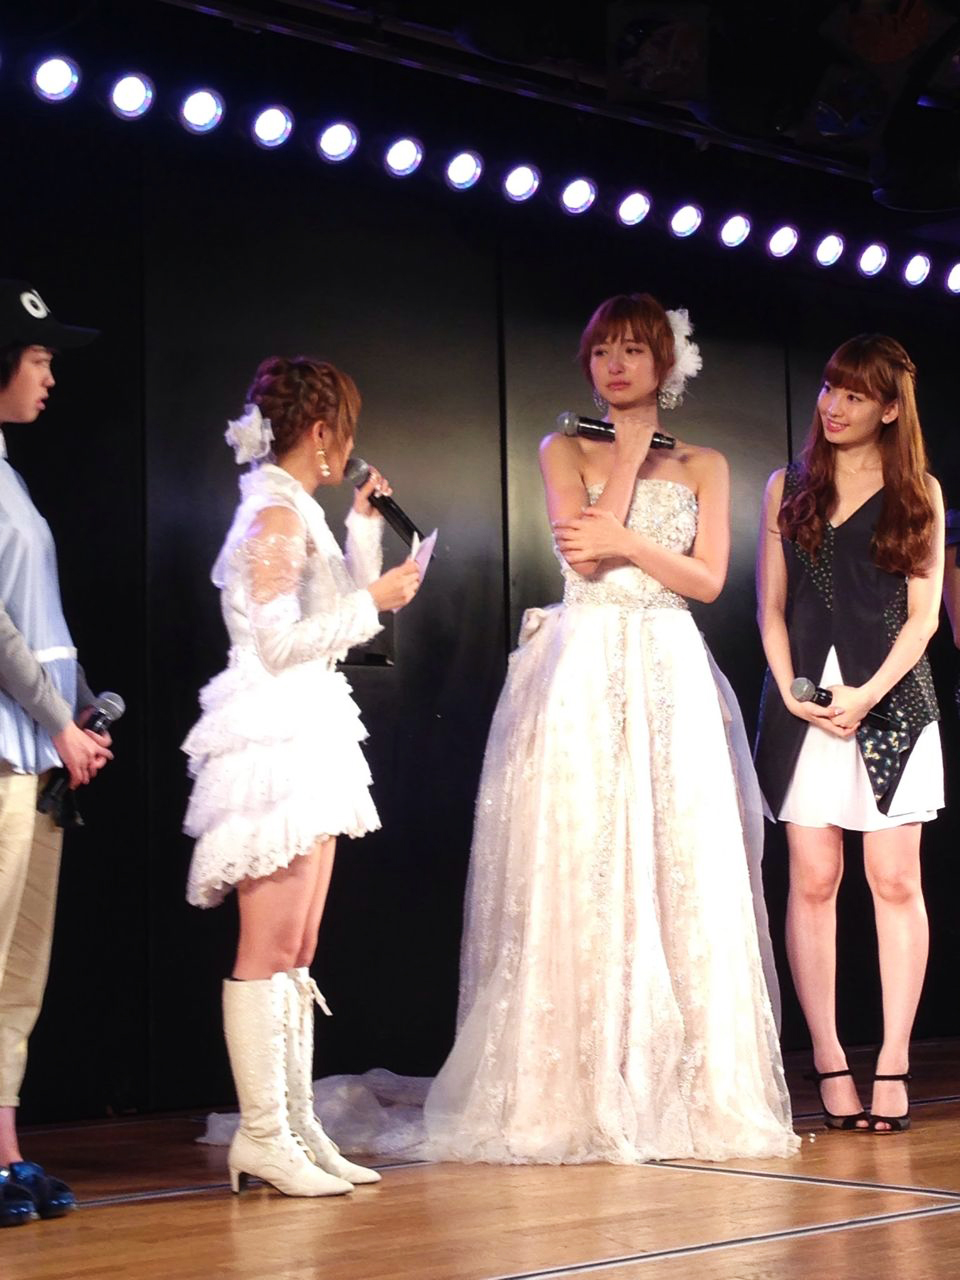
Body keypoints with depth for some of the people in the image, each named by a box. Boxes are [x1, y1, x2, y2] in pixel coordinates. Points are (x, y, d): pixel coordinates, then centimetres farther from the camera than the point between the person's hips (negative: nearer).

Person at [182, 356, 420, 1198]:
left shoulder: (296, 512, 19)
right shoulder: (276, 514, -10)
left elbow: (334, 618, 22)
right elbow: (281, 640, -17)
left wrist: (364, 527, 22)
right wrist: (373, 601, -10)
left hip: (307, 739, 10)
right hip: (276, 740, -10)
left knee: (297, 952, 9)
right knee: (269, 950, -9)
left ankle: (296, 1127, 12)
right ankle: (263, 1134, -6)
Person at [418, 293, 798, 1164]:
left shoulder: (703, 465, 13)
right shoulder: (564, 450, 10)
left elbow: (708, 577, 2)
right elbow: (583, 554, -6)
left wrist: (625, 542, -10)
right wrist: (630, 451, -2)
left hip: (670, 678, 1)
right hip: (581, 675, -1)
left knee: (681, 878, -3)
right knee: (576, 876, -6)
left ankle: (684, 1088, 4)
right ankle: (576, 1093, -1)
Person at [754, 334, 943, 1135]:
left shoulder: (919, 493, 7)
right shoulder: (787, 489, 13)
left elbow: (923, 613, 1)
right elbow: (771, 608, 10)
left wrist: (866, 696, -11)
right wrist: (790, 689, -6)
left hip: (891, 699, -1)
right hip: (804, 699, 1)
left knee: (895, 880, -4)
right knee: (813, 879, -3)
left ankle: (893, 1065, -1)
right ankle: (830, 1063, 0)